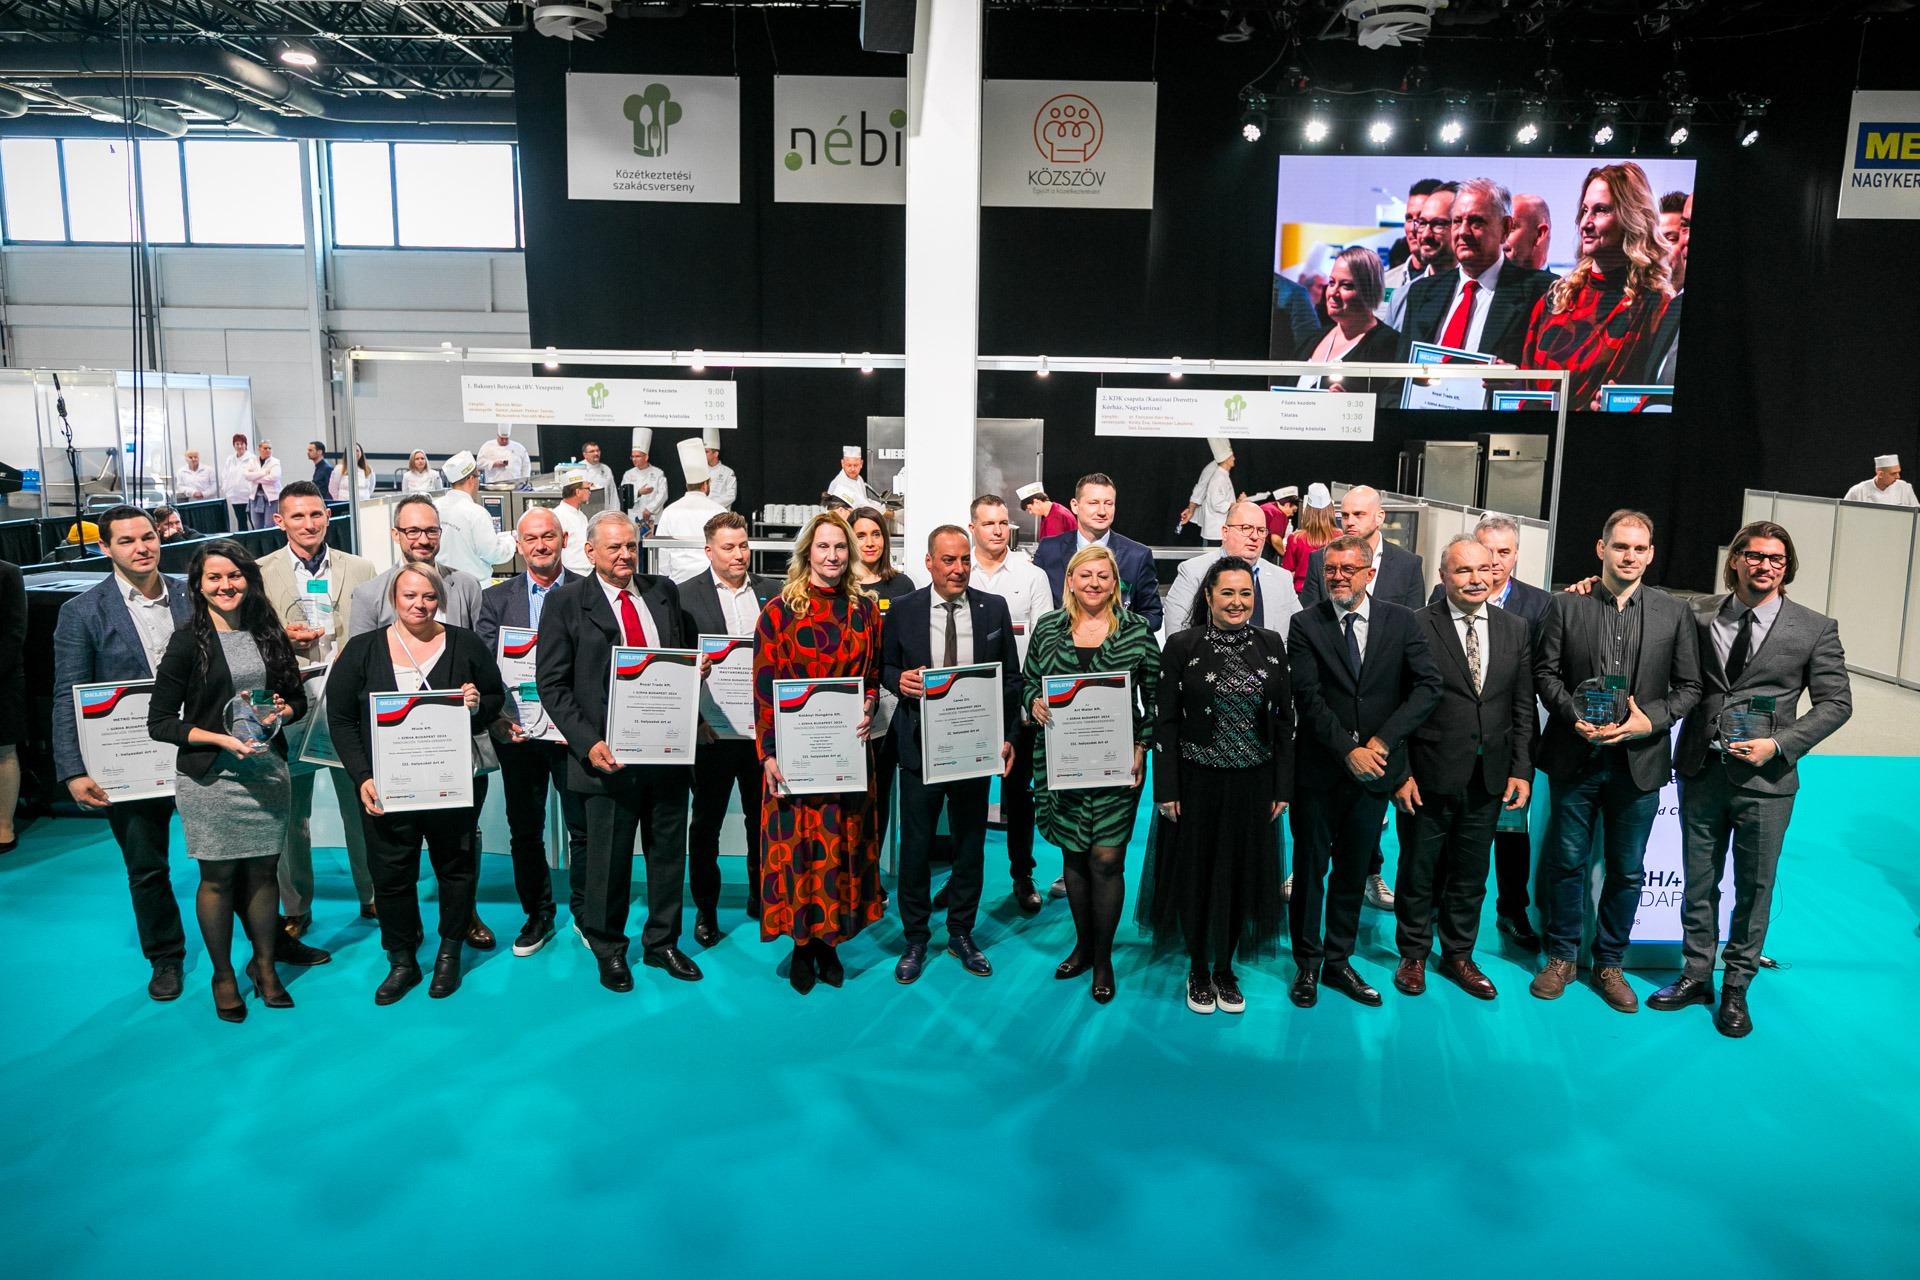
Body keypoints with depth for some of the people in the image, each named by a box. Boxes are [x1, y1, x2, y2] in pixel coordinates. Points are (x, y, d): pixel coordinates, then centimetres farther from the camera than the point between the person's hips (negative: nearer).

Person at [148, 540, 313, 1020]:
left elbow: (298, 698, 15)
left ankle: (265, 966, 25)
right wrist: (222, 738, -19)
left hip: (267, 770, 3)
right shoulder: (188, 642, -7)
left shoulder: (269, 634, 6)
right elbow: (160, 722, -7)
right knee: (217, 877, 7)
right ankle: (223, 975, 22)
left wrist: (282, 711, -8)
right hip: (210, 777, -3)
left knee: (264, 871, 10)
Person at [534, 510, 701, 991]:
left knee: (669, 849, 13)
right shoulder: (566, 603, -3)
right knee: (609, 857, 8)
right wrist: (588, 744, -15)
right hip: (610, 753, -4)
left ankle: (662, 942, 31)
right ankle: (607, 949, 28)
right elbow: (553, 684, -6)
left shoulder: (664, 593, 9)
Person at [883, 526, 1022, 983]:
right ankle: (915, 940, 22)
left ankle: (961, 934, 29)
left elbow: (1011, 677, 4)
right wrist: (899, 680, -15)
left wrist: (1007, 736, -2)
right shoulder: (903, 610, -1)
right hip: (920, 746, -1)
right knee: (916, 845, 6)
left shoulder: (994, 609, 0)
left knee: (970, 843, 12)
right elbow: (885, 666, 9)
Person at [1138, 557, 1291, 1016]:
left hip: (1253, 784, 2)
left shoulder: (1271, 644, 1)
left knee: (1241, 875, 11)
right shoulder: (1182, 646, -7)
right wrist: (1166, 790, -9)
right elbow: (1165, 721, -6)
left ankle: (1225, 969, 28)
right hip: (1196, 782, -2)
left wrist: (1283, 786, 1)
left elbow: (1285, 719, 4)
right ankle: (1198, 970, 27)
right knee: (1195, 875, 8)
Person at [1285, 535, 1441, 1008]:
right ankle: (1308, 965, 22)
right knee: (1310, 871, 8)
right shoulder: (1306, 625, -5)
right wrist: (1348, 751, -18)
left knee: (1354, 872, 14)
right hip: (1319, 770, -2)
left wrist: (1382, 742, -15)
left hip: (1375, 770, 2)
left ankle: (1339, 962, 27)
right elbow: (1308, 699, -11)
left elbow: (1428, 685, -6)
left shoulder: (1400, 622, 1)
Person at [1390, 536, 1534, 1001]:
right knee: (1418, 871, 11)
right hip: (1429, 776, -4)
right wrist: (1400, 773, -11)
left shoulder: (1516, 629, 5)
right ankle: (1413, 955, 28)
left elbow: (1523, 708, 7)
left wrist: (1521, 769, 2)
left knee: (1471, 874, 15)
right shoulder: (1416, 626, -9)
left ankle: (1459, 955, 32)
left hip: (1489, 778, 4)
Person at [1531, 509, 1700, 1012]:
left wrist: (1651, 720, -12)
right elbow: (1545, 672, 1)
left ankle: (1609, 962, 27)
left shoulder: (1673, 612, 2)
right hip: (1576, 756, -1)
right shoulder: (1567, 605, 0)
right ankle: (1562, 956, 25)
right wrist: (1575, 716, -13)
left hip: (1639, 759, 1)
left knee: (1627, 870, 11)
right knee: (1566, 861, 9)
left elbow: (1688, 686, 4)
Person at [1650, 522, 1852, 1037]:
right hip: (1701, 771, 2)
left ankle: (1736, 989, 25)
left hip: (1766, 780, -1)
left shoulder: (1815, 629, -2)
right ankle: (1696, 975, 28)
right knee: (1699, 882, 13)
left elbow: (1835, 702, 0)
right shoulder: (1699, 614, 2)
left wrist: (1778, 745, -13)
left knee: (1754, 888, 9)